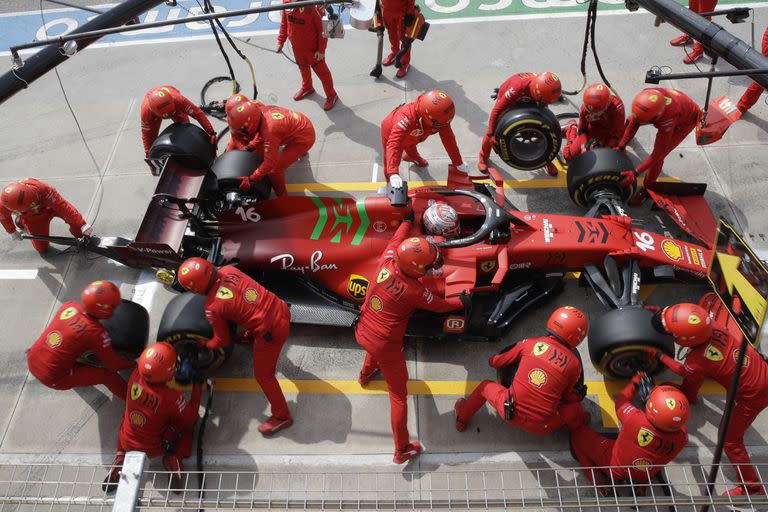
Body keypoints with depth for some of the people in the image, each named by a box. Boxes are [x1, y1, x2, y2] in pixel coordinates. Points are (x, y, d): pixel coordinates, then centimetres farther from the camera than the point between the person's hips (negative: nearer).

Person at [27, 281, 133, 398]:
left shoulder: (69, 305, -8)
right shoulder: (97, 333, -23)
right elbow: (113, 365, -10)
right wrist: (131, 362, 8)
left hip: (31, 361, 7)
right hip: (53, 379, -6)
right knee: (108, 374, -2)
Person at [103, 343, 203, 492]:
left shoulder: (136, 375, -23)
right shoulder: (172, 397, -32)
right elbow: (190, 419, -15)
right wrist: (197, 387, -11)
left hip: (126, 443, 4)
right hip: (154, 450, -3)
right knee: (187, 423, 12)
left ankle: (121, 457, 20)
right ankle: (173, 458, 1)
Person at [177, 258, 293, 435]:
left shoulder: (212, 308, -16)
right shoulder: (228, 270, -3)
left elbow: (223, 341, 0)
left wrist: (206, 346, 19)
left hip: (271, 332, -7)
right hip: (282, 309, 7)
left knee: (263, 375, 14)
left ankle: (281, 416, 28)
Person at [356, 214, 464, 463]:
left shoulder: (386, 260, -14)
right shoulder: (415, 291, -24)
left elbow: (396, 239, 8)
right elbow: (441, 305, -5)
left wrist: (408, 220, 26)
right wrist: (461, 301, 15)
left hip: (361, 332, 6)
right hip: (386, 347, -6)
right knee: (399, 397, 10)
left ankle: (366, 373, 71)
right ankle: (402, 451, 20)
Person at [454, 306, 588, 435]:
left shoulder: (529, 343, -2)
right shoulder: (574, 364, -5)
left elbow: (497, 362, 9)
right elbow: (568, 396, 6)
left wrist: (492, 360, 33)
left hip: (509, 414, 1)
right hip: (541, 428, -1)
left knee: (485, 386, 29)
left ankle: (462, 419, 43)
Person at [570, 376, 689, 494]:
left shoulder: (635, 419, -39)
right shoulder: (681, 437, -30)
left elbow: (621, 401, -14)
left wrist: (634, 383, 3)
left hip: (614, 468, -3)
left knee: (578, 432, 9)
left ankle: (598, 478, 2)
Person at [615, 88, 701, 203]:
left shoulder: (666, 120, -46)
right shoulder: (645, 98, -33)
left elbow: (657, 153, -38)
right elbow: (633, 124, -17)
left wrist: (635, 173, -40)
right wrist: (621, 147, -16)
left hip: (687, 120, -6)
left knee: (658, 155, -14)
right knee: (631, 121, 16)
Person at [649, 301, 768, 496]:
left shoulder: (696, 363, -32)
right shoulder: (714, 326, -19)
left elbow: (684, 371, -4)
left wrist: (659, 356, 8)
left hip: (752, 396, -7)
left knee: (730, 439, 11)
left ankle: (751, 488, 28)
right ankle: (690, 397, 54)